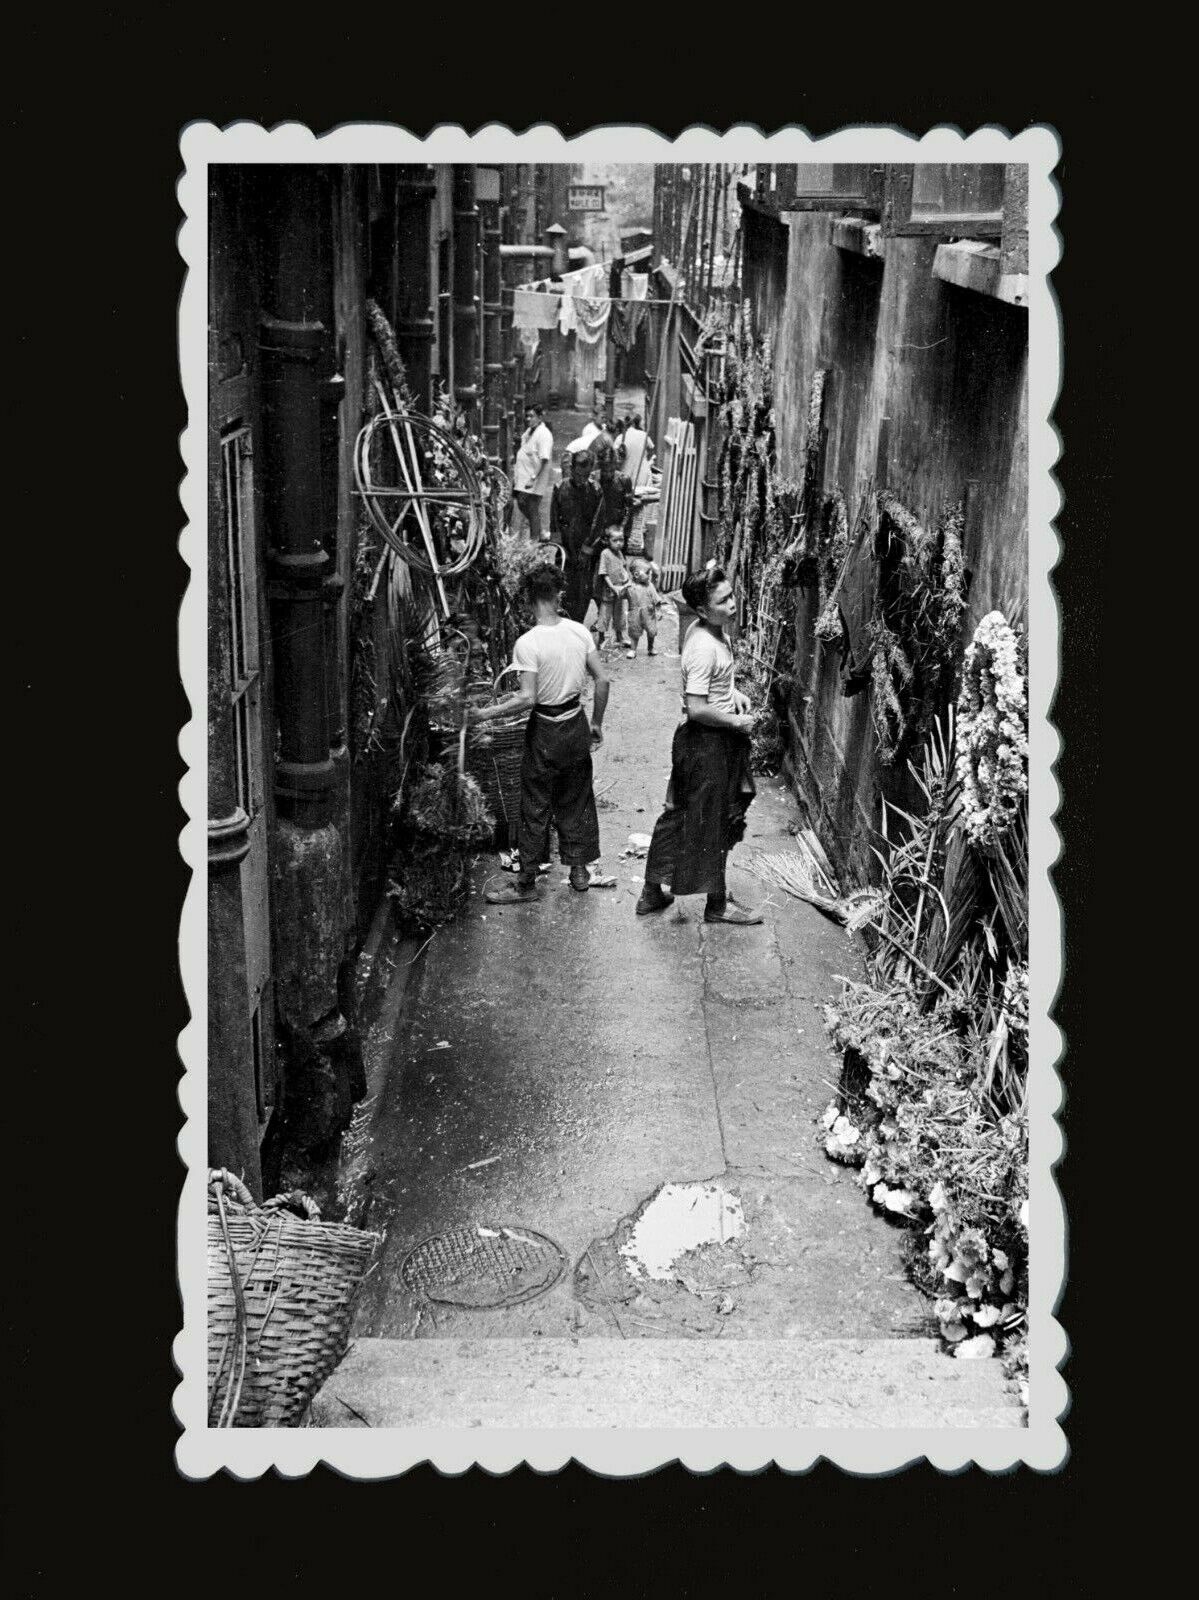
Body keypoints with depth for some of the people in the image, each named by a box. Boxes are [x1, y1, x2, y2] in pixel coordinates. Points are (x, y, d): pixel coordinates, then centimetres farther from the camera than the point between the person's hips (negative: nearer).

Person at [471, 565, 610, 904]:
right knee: (576, 800, 19)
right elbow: (602, 680, -1)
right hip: (576, 726, 5)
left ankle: (526, 883, 14)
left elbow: (527, 699, -23)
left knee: (536, 809, 5)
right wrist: (597, 723, 11)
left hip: (545, 732, -5)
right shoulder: (579, 631, -4)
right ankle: (579, 871, 30)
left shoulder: (528, 643, -20)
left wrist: (486, 713, -15)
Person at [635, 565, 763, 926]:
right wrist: (735, 722, -16)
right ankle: (717, 903, 20)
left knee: (678, 815, 16)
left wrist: (732, 692, 9)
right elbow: (697, 709, -28)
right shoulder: (704, 648, -26)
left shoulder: (704, 630, 4)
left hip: (717, 738, 10)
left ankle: (652, 892, 27)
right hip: (708, 743, -10)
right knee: (711, 823, 5)